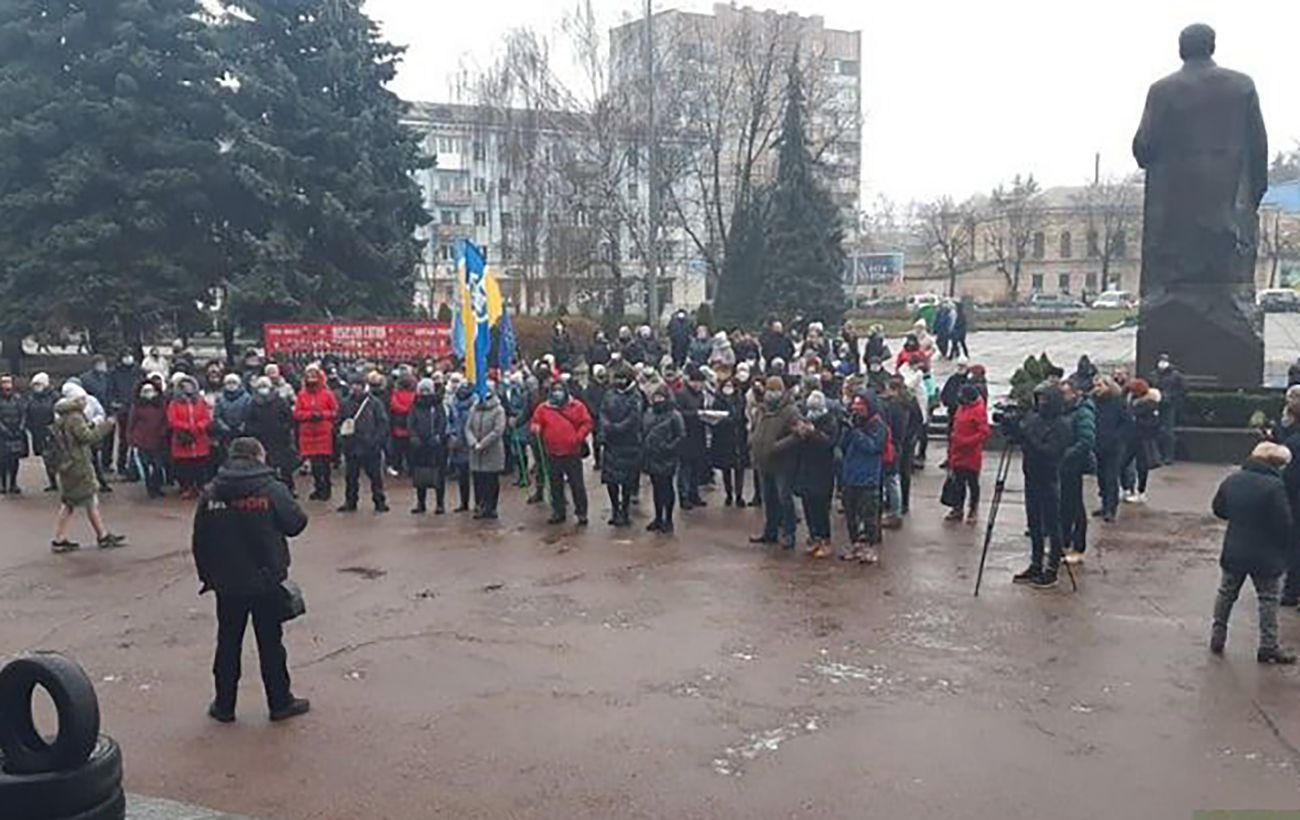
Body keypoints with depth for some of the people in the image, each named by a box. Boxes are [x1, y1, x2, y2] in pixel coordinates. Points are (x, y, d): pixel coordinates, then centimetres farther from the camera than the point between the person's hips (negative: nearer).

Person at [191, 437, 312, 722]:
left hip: (227, 584, 3)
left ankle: (224, 705, 22)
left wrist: (207, 576, 13)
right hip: (267, 582, -3)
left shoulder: (210, 494, -1)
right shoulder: (272, 489, -12)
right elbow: (296, 523, -6)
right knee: (270, 644, 9)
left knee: (228, 644, 15)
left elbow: (199, 542, 3)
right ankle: (280, 702, 17)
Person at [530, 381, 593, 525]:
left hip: (573, 453, -3)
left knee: (577, 484, 1)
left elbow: (586, 423, -2)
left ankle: (581, 513, 10)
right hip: (553, 454, 3)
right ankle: (558, 513, 21)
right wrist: (535, 428, -14)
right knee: (556, 486, 11)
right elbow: (535, 423, 9)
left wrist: (578, 438, -15)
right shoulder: (543, 408, 5)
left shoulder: (577, 406, -1)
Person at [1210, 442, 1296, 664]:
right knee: (1268, 600, 9)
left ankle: (1217, 637, 22)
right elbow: (1284, 523, -18)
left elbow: (1218, 509, 9)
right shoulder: (1274, 486, -20)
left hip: (1233, 552, 5)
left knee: (1226, 594, 18)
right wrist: (1288, 549, -4)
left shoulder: (1232, 480, -1)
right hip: (1266, 555, -5)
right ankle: (1268, 647, 13)